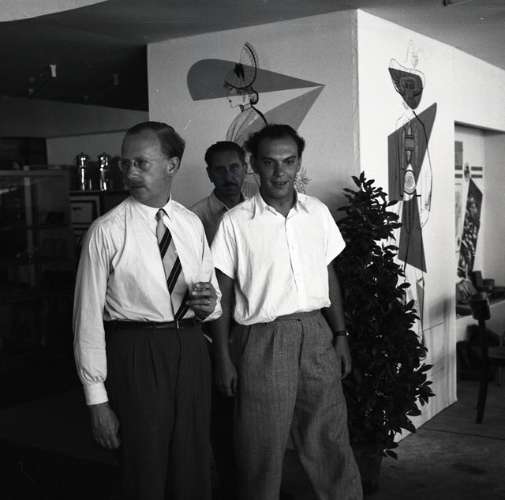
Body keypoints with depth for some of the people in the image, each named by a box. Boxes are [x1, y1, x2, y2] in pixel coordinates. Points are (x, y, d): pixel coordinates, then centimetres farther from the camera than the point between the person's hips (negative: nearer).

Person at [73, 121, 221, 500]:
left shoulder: (192, 224, 5)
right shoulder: (106, 231, -9)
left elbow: (215, 296, 15)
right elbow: (88, 317, -9)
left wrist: (209, 304, -9)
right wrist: (97, 399, -9)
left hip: (191, 350, 4)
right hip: (137, 354, -4)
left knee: (195, 469, 15)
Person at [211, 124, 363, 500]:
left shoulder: (318, 212, 5)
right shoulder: (235, 222, -6)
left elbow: (330, 276, 13)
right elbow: (223, 294, -2)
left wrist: (340, 334, 9)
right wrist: (223, 358, -3)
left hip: (316, 335, 3)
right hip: (263, 339, -3)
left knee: (331, 442, 11)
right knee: (262, 451, 6)